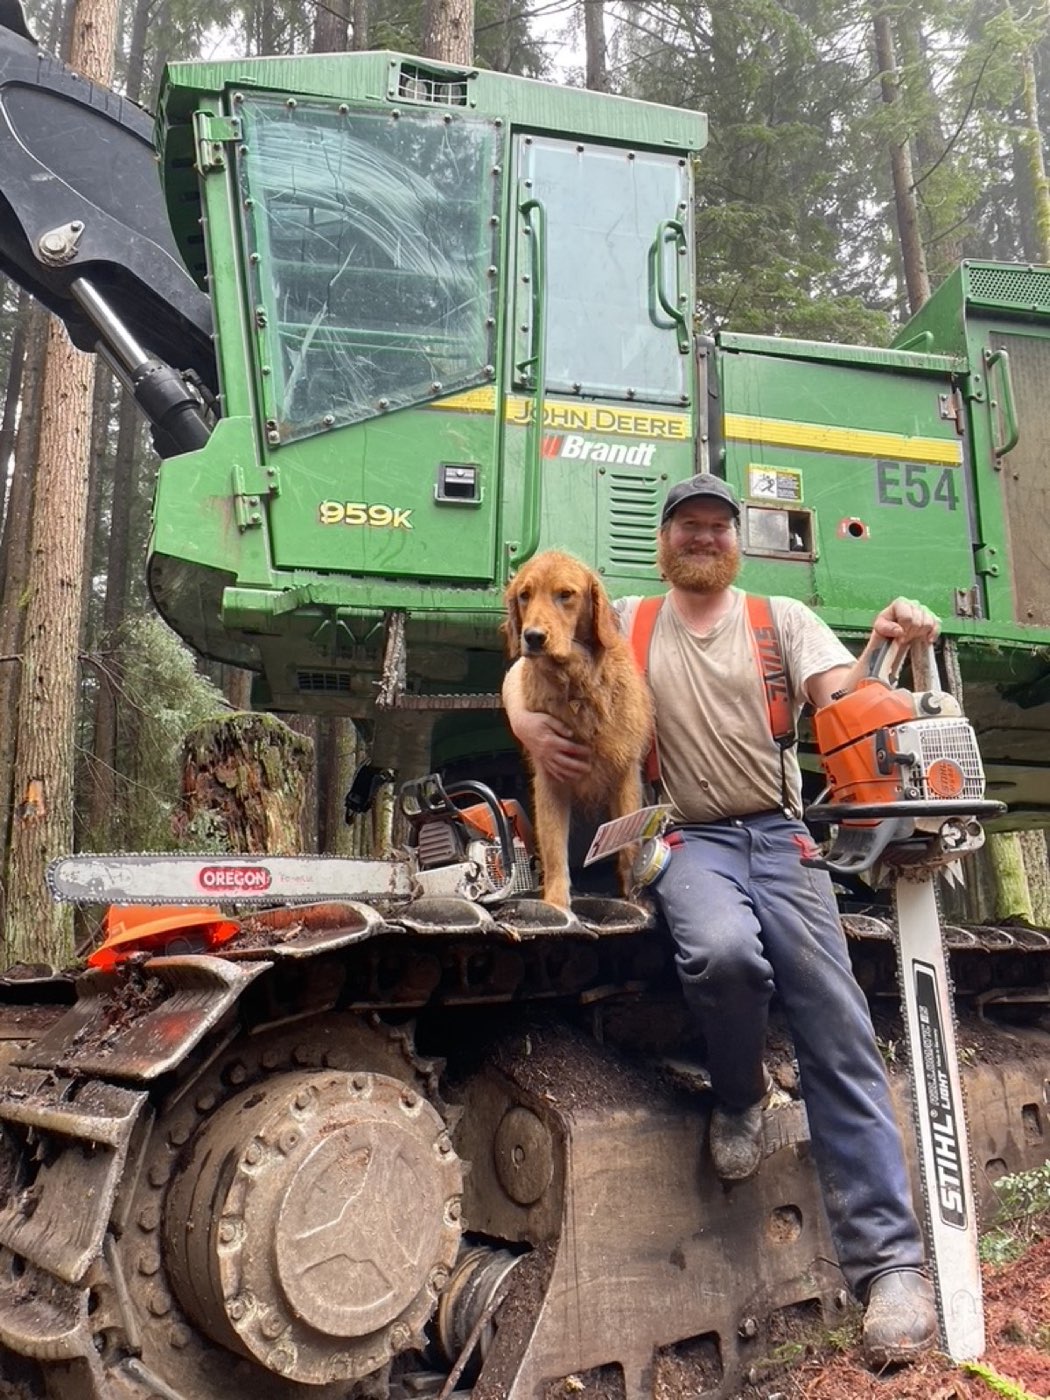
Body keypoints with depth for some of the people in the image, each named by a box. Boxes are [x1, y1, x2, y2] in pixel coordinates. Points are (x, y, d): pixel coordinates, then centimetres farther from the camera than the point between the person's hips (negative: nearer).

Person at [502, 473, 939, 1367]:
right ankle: (739, 1096, -1)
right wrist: (528, 722, -9)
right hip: (690, 839, -1)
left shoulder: (783, 619, 11)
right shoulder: (628, 623, 12)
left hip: (779, 834, 1)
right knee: (723, 951, -34)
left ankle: (889, 1260, -4)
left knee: (841, 1034, -10)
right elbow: (524, 670, 14)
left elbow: (842, 698, -4)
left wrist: (885, 650, -26)